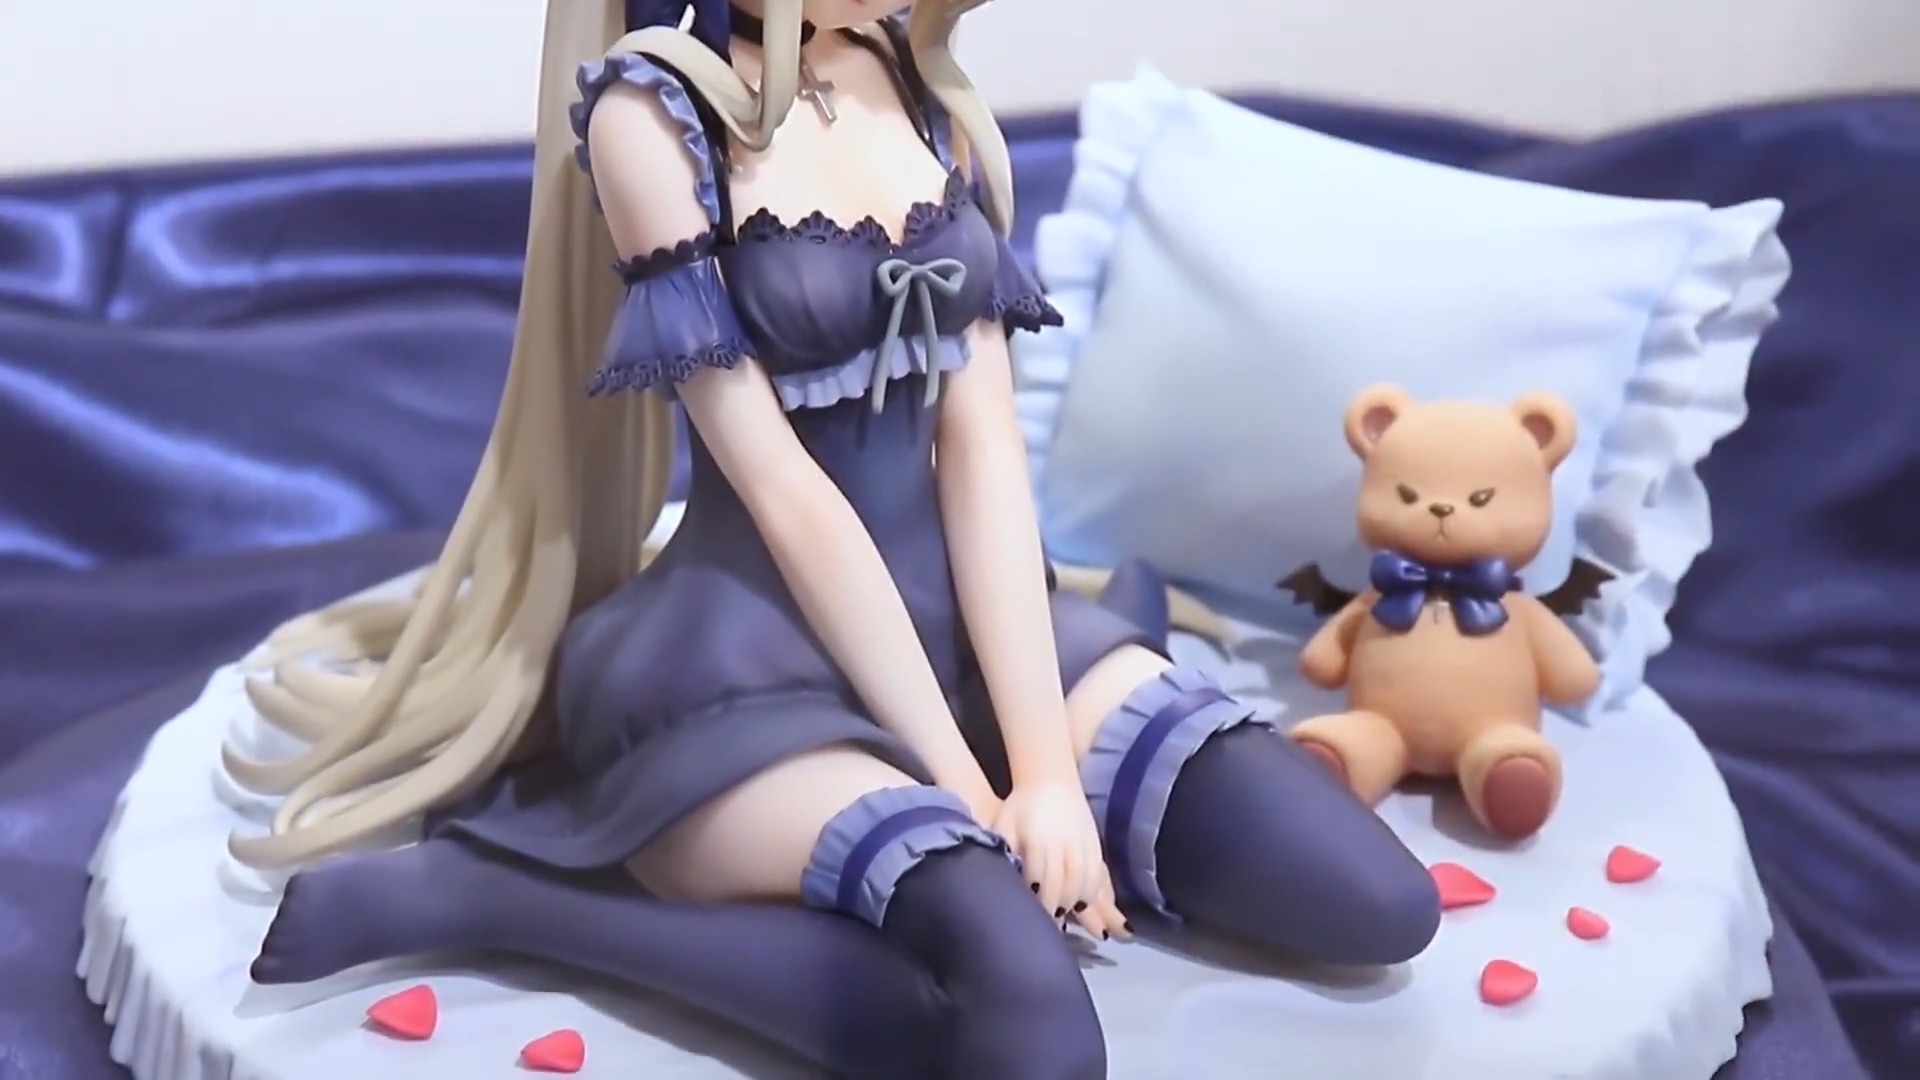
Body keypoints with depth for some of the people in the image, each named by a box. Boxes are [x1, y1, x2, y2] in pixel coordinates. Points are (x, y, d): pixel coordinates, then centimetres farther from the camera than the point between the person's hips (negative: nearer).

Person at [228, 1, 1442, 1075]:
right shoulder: (649, 105, -11)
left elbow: (982, 439, -2)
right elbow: (774, 479, -15)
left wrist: (1045, 763, -12)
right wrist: (962, 781, -16)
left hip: (961, 607, 7)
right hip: (752, 650, -6)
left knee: (1376, 904, -8)